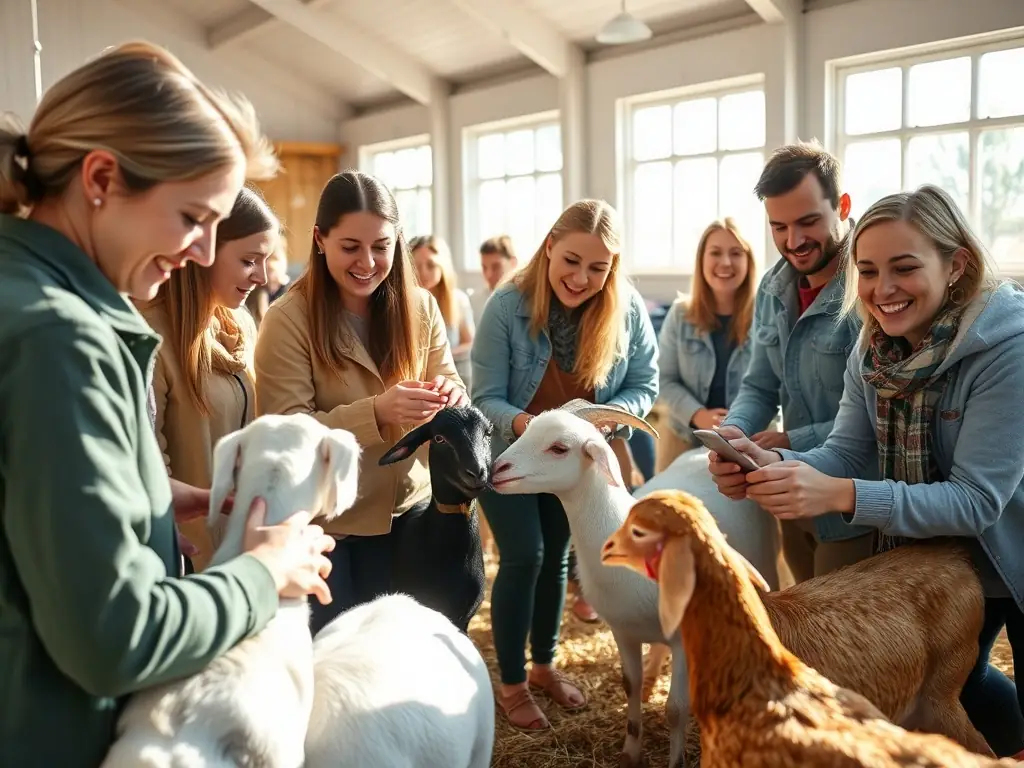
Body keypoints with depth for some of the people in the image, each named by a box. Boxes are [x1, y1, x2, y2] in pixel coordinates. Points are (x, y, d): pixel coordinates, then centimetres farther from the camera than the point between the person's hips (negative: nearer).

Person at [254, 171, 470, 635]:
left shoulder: (420, 307, -2)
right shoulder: (288, 319, -15)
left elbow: (451, 392, 0)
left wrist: (448, 397, -24)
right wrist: (376, 412, -32)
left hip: (408, 507, 4)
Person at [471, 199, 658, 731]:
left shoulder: (628, 309, -19)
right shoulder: (507, 305, -26)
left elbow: (644, 386, -12)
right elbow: (486, 397, -23)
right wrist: (522, 423, -43)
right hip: (507, 454, -3)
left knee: (556, 557, 16)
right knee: (523, 557, -6)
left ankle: (544, 666, 35)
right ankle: (511, 684, 13)